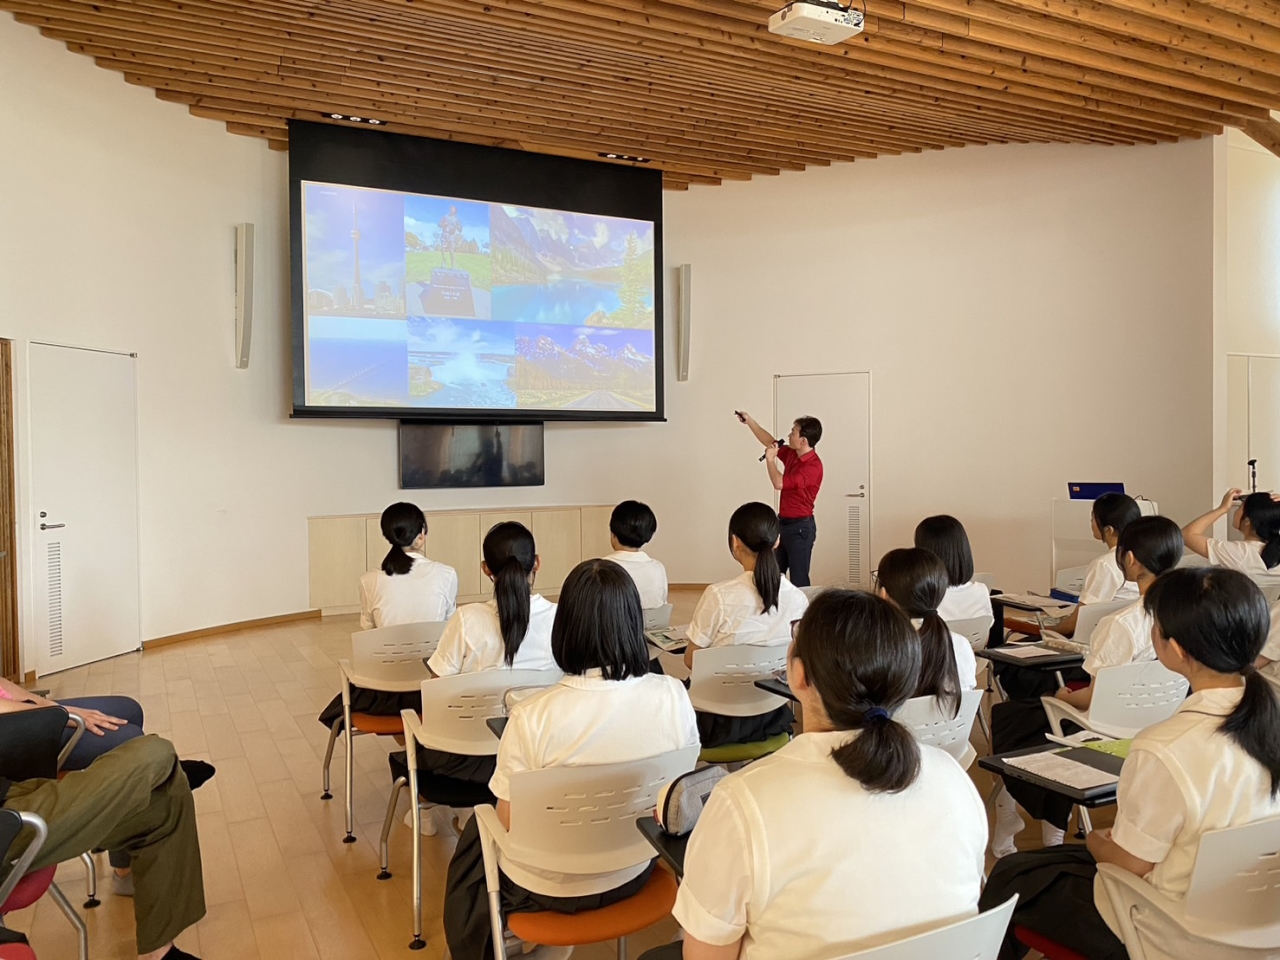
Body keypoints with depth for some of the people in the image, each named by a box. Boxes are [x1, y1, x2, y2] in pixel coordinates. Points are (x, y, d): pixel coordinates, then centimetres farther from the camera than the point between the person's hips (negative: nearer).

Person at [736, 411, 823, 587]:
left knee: (798, 580, -5)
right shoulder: (791, 454, 5)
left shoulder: (813, 466, -22)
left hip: (800, 527, -9)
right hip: (784, 523, 9)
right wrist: (749, 421, 22)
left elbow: (779, 483, -28)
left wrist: (770, 459, -14)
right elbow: (771, 442, 23)